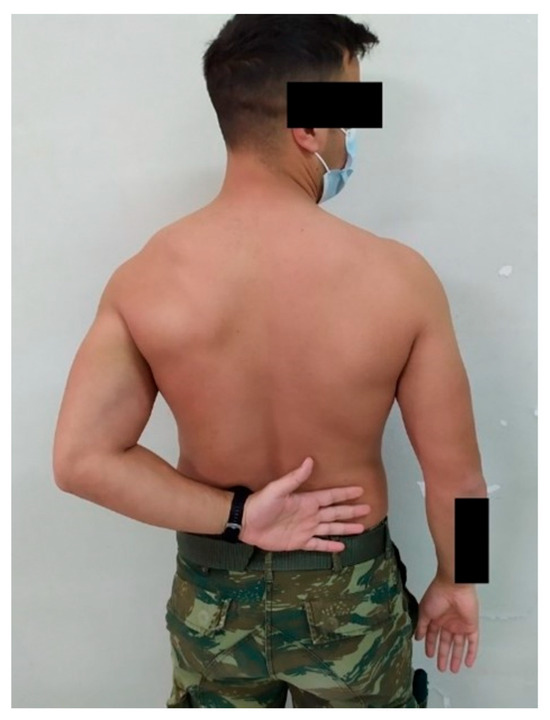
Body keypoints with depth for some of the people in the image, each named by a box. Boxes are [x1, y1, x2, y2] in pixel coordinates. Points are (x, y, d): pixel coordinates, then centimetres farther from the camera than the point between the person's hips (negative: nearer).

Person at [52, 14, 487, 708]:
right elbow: (456, 477, -13)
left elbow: (81, 460, -19)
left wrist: (236, 516, -15)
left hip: (212, 596, 2)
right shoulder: (398, 277, -22)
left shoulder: (143, 279, -18)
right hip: (351, 596, 0)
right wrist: (455, 581, 5)